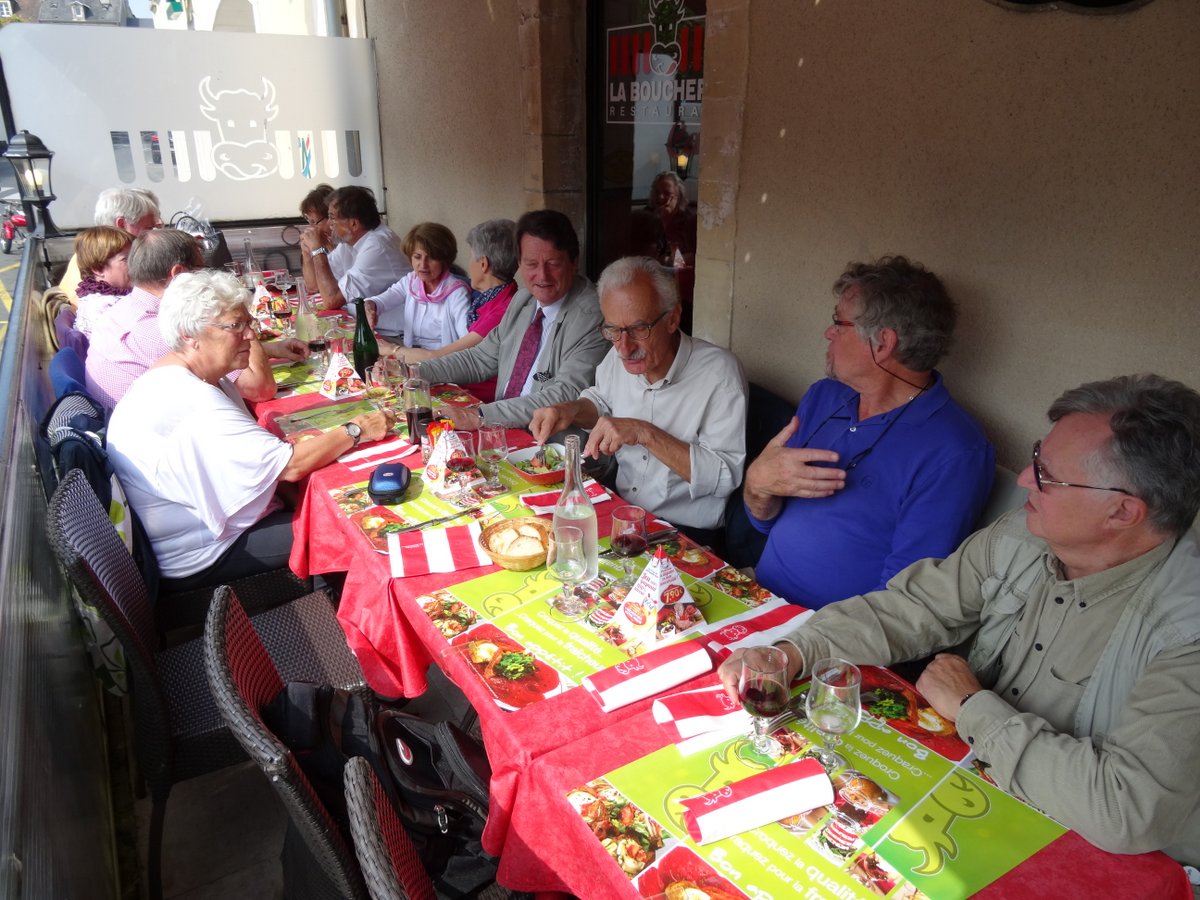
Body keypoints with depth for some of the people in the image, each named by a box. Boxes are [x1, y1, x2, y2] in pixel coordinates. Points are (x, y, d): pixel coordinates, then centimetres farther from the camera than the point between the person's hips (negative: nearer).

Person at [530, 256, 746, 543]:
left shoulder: (719, 372, -18)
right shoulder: (619, 357, -1)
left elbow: (726, 475, -22)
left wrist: (646, 434, -27)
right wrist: (571, 409, -1)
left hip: (687, 534, -6)